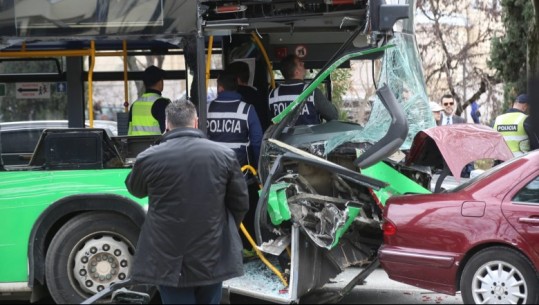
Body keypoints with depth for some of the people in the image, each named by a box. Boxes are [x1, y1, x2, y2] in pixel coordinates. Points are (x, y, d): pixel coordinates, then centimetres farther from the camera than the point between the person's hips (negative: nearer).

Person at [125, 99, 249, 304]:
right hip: (213, 257, 2)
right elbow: (240, 203, 6)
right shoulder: (224, 155, -4)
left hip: (169, 260, -2)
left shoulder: (148, 159, -11)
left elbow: (135, 189, 12)